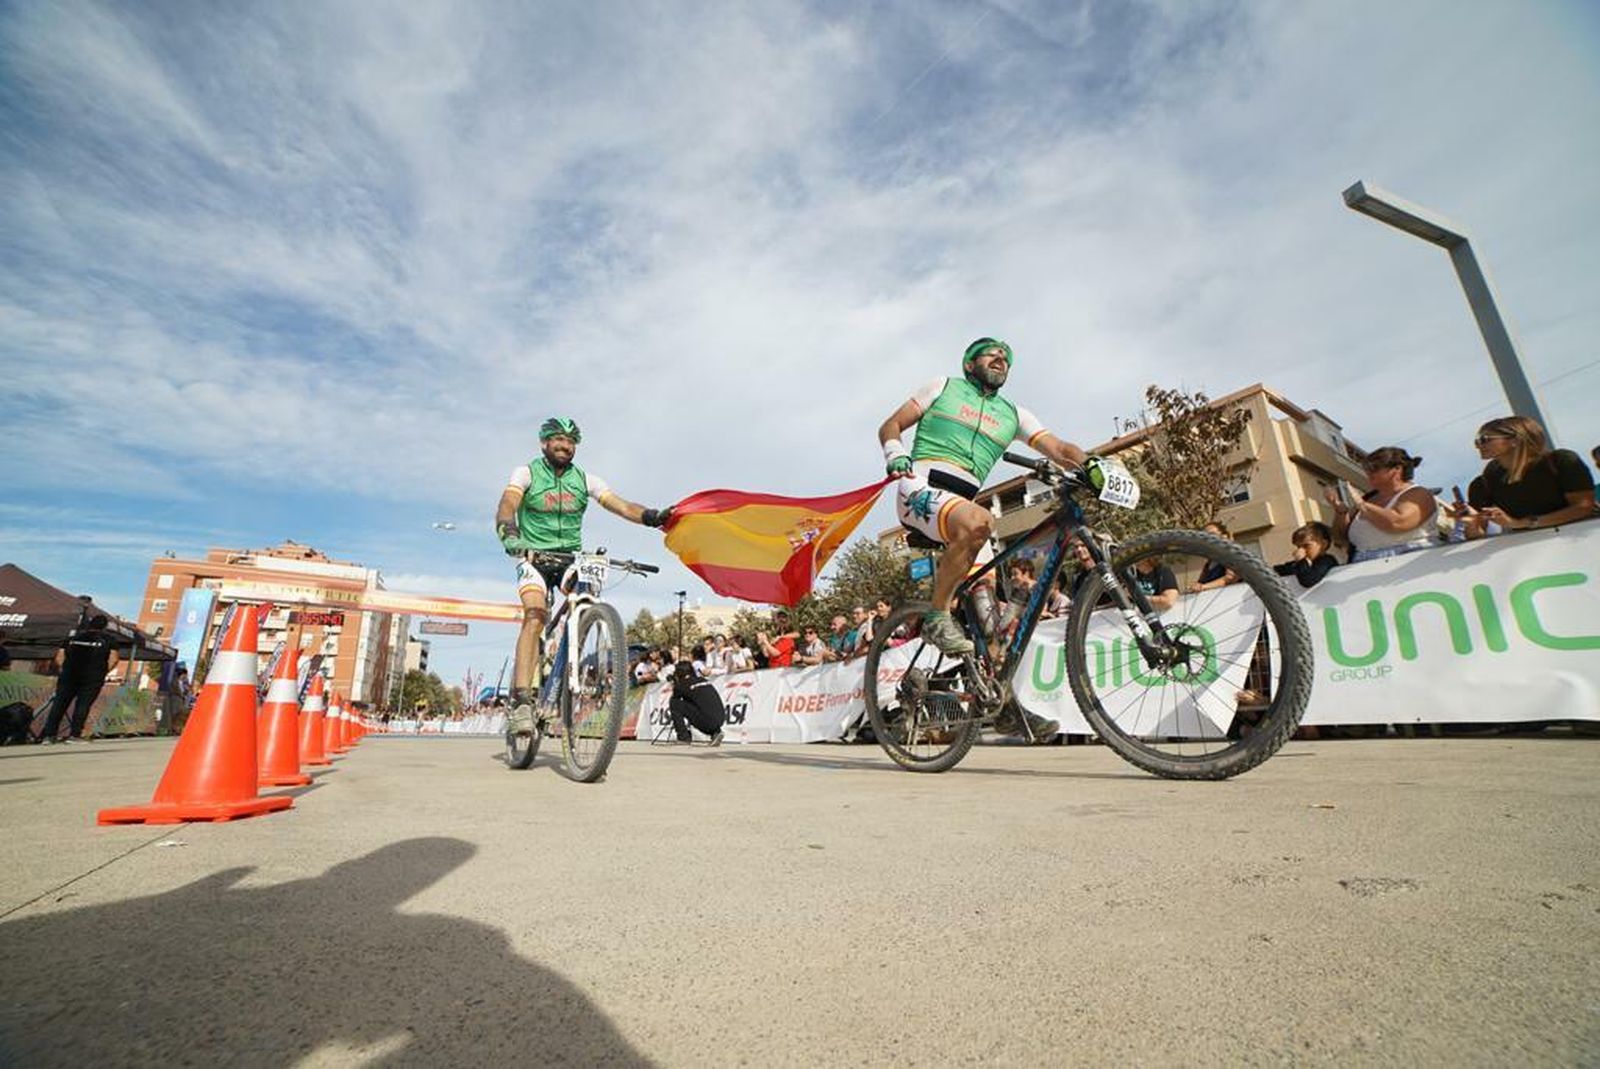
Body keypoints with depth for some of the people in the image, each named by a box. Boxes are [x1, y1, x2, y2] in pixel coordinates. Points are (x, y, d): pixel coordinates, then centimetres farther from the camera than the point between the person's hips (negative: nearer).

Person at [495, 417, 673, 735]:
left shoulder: (584, 480, 5)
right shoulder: (527, 473, 0)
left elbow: (621, 506, -7)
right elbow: (506, 506, -16)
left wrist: (654, 516, -26)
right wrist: (508, 534, -39)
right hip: (534, 557, -3)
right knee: (535, 615, -23)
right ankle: (521, 703, -27)